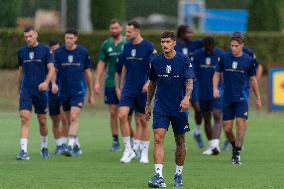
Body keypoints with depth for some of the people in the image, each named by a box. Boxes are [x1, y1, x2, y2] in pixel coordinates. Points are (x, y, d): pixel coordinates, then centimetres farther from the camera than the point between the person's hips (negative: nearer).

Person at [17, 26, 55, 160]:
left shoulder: (45, 50, -2)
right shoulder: (22, 51, 8)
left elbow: (51, 68, -7)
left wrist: (46, 82, -24)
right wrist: (19, 89, 18)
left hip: (40, 90, -1)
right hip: (26, 90, 1)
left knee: (42, 120, 9)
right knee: (24, 119, -13)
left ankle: (44, 147, 32)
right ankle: (24, 151, -19)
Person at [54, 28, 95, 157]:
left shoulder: (83, 52, -1)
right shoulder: (59, 52, 0)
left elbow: (88, 72, 7)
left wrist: (91, 94, 10)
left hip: (78, 90, -3)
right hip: (64, 91, 3)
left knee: (74, 118, -16)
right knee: (69, 120, 10)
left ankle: (71, 146, -21)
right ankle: (77, 146, 24)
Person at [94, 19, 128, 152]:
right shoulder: (106, 45, 7)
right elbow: (101, 64, 10)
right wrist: (97, 82, 4)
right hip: (110, 83, 3)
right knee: (113, 113, 3)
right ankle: (115, 140, 10)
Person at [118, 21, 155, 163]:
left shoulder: (148, 47, -8)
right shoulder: (127, 46, 7)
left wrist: (149, 82, -24)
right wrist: (121, 84, 17)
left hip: (143, 89, -4)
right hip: (128, 88, 4)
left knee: (143, 120, 3)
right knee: (122, 115, -14)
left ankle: (144, 153, 16)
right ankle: (128, 150, -6)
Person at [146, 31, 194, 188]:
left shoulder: (184, 60, -4)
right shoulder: (156, 62, 4)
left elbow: (189, 81, -11)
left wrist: (187, 97, -29)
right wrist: (148, 104, 18)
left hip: (179, 108, -1)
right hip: (160, 107, 1)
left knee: (180, 141, 9)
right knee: (158, 139, -14)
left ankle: (178, 175, 24)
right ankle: (159, 176, -20)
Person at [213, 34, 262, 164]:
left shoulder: (248, 60, 1)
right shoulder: (224, 58, 3)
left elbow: (253, 79, 10)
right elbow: (217, 74, 11)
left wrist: (257, 98, 13)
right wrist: (215, 88, -7)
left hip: (242, 97, -2)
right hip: (227, 98, 2)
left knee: (241, 123, -15)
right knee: (227, 128, 1)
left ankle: (237, 153, -11)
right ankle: (234, 146, 28)